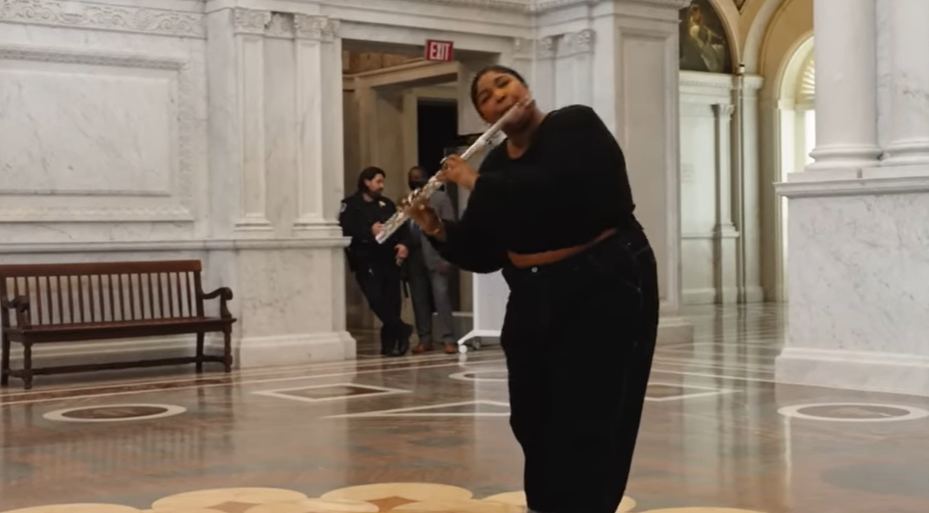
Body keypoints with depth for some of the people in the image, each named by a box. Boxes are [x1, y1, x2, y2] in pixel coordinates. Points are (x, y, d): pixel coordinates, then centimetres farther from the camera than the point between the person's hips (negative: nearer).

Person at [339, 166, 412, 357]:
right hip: (366, 261, -4)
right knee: (376, 298, -19)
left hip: (389, 259, 4)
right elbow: (345, 231, -11)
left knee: (392, 301, 0)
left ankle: (389, 343, 10)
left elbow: (402, 227, 15)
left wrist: (403, 244, -4)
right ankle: (401, 330, -5)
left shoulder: (387, 204, 19)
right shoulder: (350, 205, 2)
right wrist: (369, 232, -19)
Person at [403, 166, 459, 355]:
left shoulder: (440, 198, 4)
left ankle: (448, 340, -9)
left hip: (435, 256, -4)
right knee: (419, 300, 5)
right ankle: (425, 340, 12)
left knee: (441, 297, -10)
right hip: (414, 258, 4)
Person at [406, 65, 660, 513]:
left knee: (588, 429, -7)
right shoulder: (495, 164, 7)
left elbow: (552, 189, -30)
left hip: (605, 288, -7)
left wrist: (476, 184, -18)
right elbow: (481, 255, 8)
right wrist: (437, 231, -8)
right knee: (532, 422, 14)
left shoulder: (576, 126, -10)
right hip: (534, 300, 7)